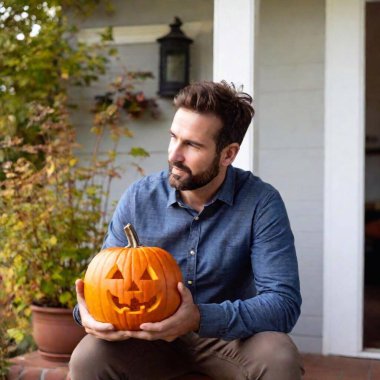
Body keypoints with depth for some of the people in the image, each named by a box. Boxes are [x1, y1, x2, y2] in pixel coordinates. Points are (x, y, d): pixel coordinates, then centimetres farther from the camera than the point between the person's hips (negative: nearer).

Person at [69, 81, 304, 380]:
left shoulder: (261, 203, -17)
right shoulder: (139, 198, -9)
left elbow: (284, 302, -22)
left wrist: (201, 319, -38)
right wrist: (88, 312, -26)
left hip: (229, 334, -1)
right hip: (151, 335, 2)